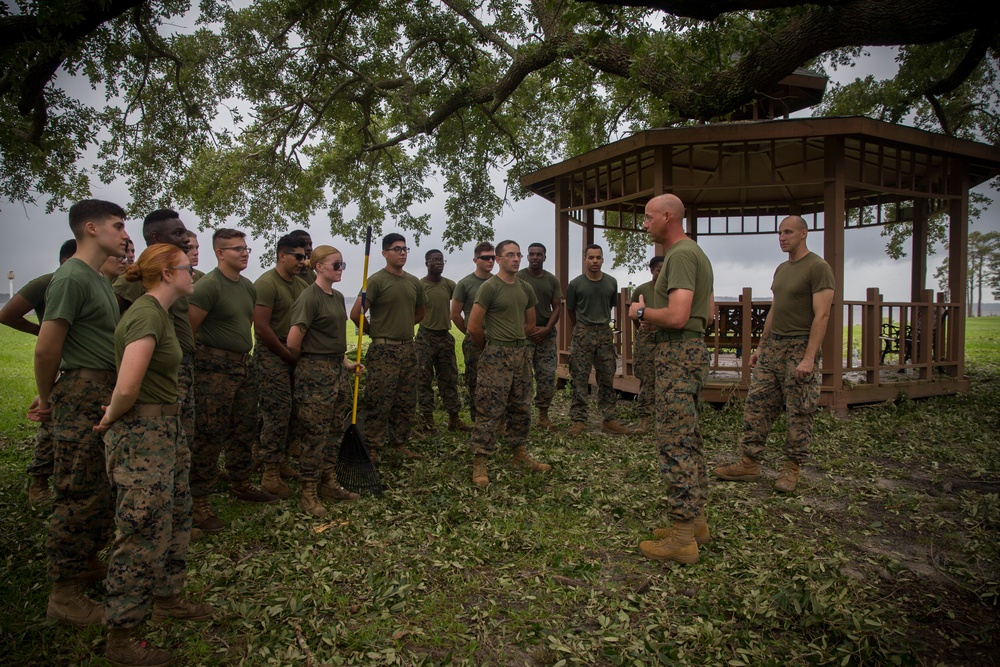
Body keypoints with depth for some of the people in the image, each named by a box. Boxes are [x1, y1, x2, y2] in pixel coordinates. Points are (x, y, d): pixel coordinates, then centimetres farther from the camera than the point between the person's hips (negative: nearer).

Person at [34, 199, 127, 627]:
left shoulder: (99, 279, 16)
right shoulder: (71, 278, -14)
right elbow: (46, 350, -16)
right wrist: (48, 400, -2)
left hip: (106, 393, 9)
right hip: (83, 394, -9)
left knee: (102, 490, 18)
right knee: (80, 494, -3)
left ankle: (86, 562, 34)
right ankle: (64, 594, 8)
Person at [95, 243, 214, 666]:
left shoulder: (159, 312, 11)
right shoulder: (147, 315, -20)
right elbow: (127, 388, -27)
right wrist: (111, 419, -10)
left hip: (166, 430, 10)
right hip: (141, 436, -10)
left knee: (176, 519, 20)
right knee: (143, 534, 0)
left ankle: (167, 599, 38)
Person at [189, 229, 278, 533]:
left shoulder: (248, 286, 12)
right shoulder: (209, 285, -13)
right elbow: (188, 329, -16)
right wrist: (208, 355, -8)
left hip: (244, 365, 8)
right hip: (215, 369, -8)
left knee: (244, 430, 17)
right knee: (209, 435, -4)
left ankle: (241, 485, 32)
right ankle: (199, 500, 6)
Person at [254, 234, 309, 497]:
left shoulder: (302, 284, 13)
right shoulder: (266, 284, -11)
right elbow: (262, 327, -17)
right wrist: (288, 355, -11)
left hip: (293, 356, 7)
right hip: (271, 355, -7)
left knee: (293, 412, 9)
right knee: (277, 412, -7)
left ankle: (282, 462, 23)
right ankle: (270, 474, 2)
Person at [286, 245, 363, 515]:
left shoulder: (338, 297, 12)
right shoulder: (309, 298, -13)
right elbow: (293, 343, -15)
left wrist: (346, 362, 12)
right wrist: (309, 361, 1)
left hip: (337, 370, 8)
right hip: (314, 372, -8)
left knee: (335, 430, 13)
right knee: (315, 433, -2)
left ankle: (329, 483, 25)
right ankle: (308, 492, 9)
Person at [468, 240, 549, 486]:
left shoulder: (526, 289, 11)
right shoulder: (489, 287, -9)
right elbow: (474, 327, -11)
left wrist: (515, 340, 13)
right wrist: (489, 347, 3)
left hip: (521, 353, 7)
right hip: (496, 356, -7)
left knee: (521, 409, 14)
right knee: (489, 411, -5)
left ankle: (519, 454, 28)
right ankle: (479, 462, 2)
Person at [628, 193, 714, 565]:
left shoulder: (680, 255, -15)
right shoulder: (696, 253, 18)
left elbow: (676, 316, -27)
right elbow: (709, 313, 23)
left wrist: (641, 312, -8)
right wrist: (655, 314, 15)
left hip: (678, 355, -11)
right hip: (693, 350, 11)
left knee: (675, 443, -7)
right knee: (689, 440, 15)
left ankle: (682, 538, -1)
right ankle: (695, 521, 25)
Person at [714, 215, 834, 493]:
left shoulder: (818, 267, -9)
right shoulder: (781, 269, 16)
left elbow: (821, 315, -16)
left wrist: (809, 358, -22)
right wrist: (760, 347, 19)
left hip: (799, 347, -8)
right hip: (772, 345, 8)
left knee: (798, 413, 1)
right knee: (756, 404, 4)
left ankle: (792, 468, 13)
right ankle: (750, 463, 9)